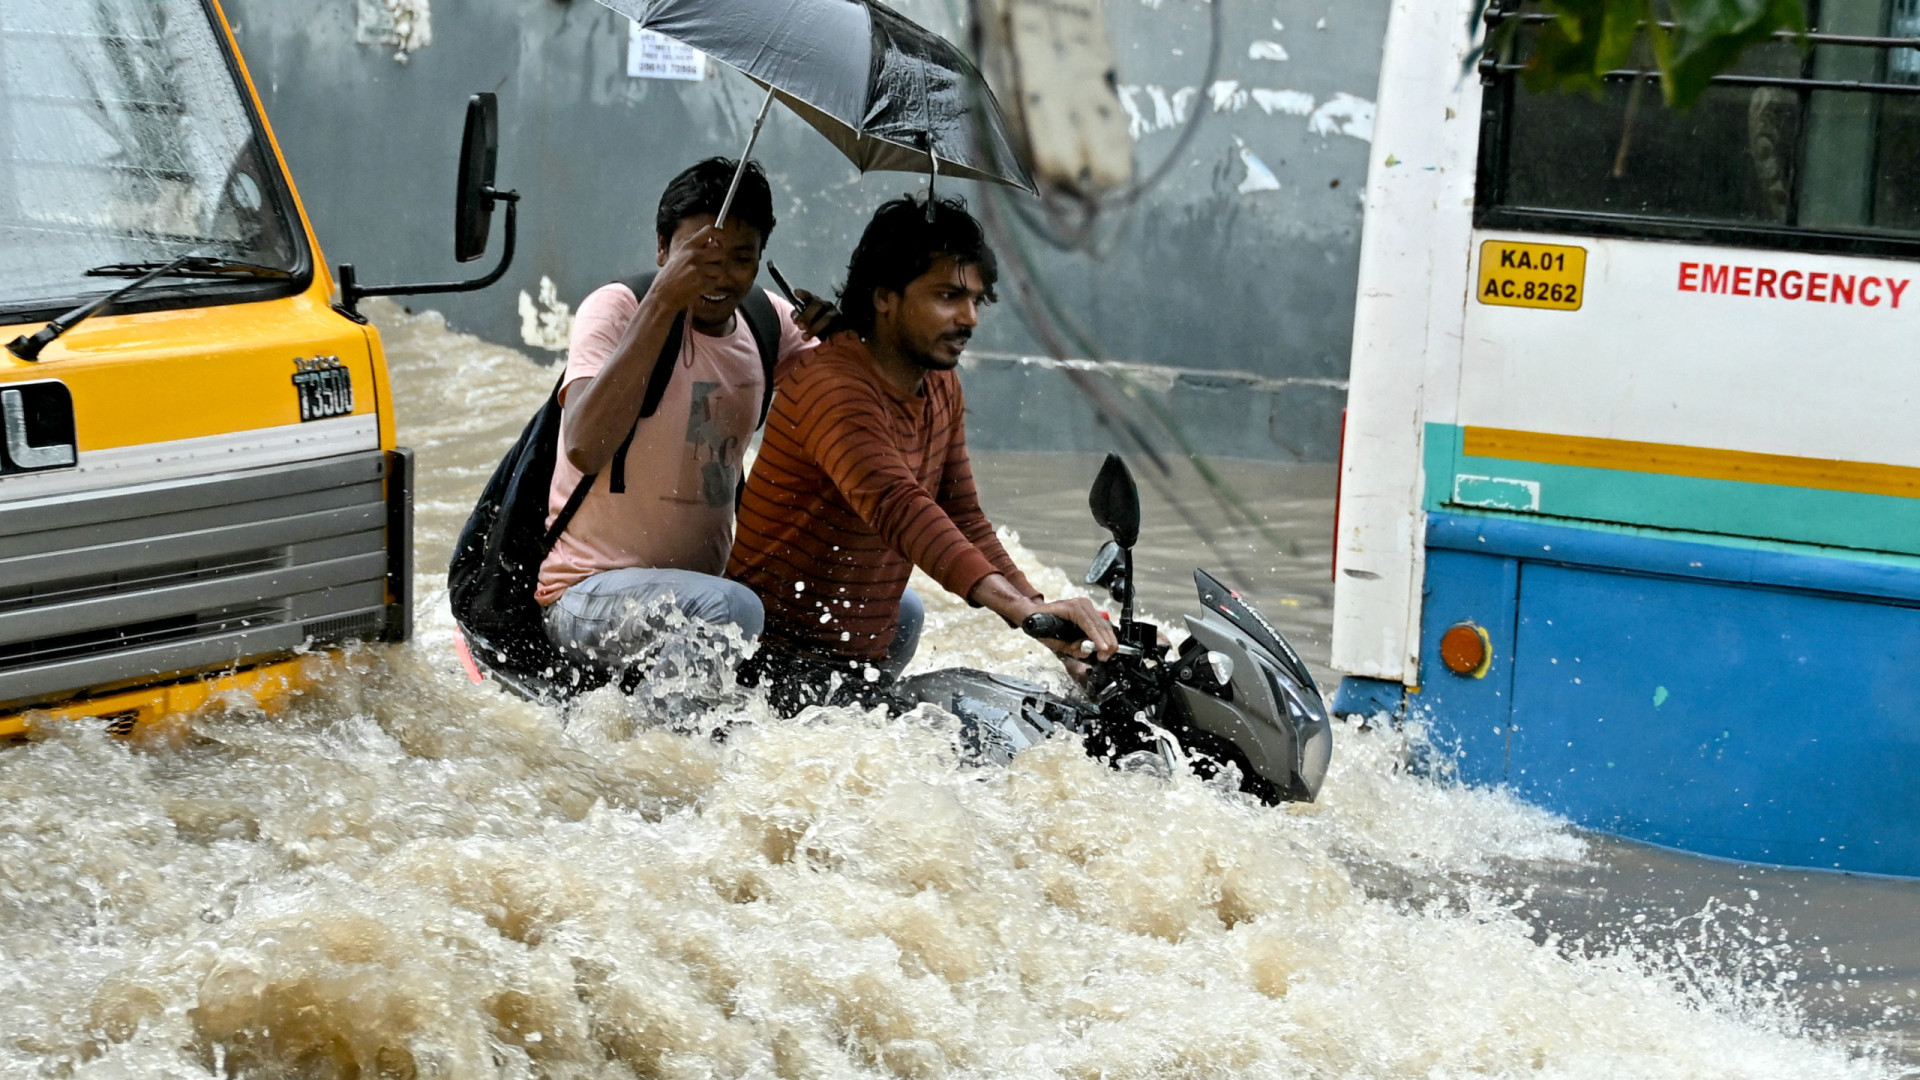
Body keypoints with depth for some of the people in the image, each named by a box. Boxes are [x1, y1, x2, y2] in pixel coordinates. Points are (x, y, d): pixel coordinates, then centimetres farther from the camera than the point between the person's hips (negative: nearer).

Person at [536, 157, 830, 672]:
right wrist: (664, 300, -32)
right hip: (588, 592, -7)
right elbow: (584, 450, -31)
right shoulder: (617, 309, -14)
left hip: (705, 582, 7)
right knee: (732, 608, -35)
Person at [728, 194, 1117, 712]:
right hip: (783, 663, -10)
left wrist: (1045, 613, -2)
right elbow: (896, 507, -34)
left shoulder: (943, 388, 12)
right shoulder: (832, 384, -18)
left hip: (864, 666, 10)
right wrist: (1024, 609, -47)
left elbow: (964, 521, 15)